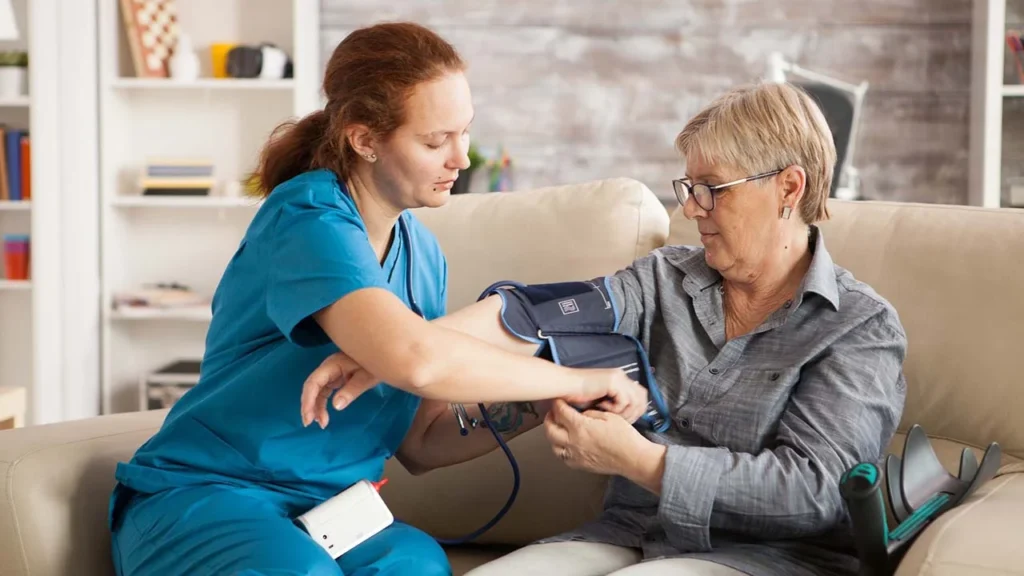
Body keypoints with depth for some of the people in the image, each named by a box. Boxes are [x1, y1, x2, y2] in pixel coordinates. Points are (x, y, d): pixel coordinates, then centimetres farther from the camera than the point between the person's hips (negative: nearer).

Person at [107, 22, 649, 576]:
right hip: (202, 494, -5)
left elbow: (421, 444, 8)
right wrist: (572, 379, -23)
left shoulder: (423, 255, 7)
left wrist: (541, 406, -7)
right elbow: (415, 358, -35)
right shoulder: (311, 219, -18)